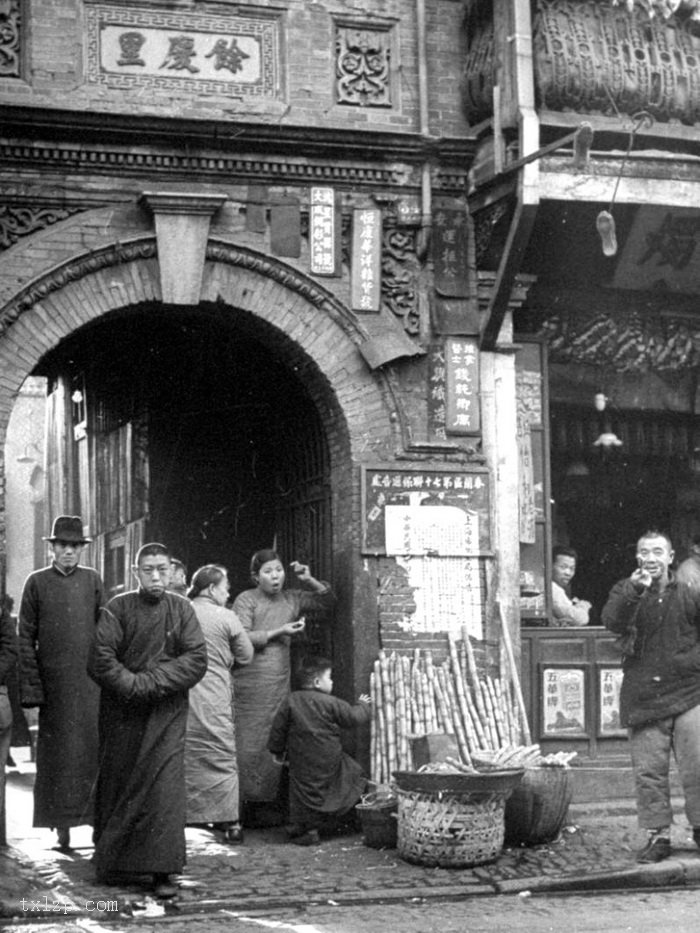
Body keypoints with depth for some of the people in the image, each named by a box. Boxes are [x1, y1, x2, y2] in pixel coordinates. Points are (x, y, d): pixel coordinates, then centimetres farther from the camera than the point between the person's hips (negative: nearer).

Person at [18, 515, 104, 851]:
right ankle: (61, 824, 11)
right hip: (53, 682, 0)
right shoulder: (37, 582, 4)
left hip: (90, 681, 1)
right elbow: (25, 638, 3)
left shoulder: (92, 580, 8)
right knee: (56, 752, 3)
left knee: (94, 749, -1)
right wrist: (31, 686, -4)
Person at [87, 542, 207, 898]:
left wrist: (151, 682, -15)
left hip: (167, 714, 0)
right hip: (122, 715, 0)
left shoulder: (181, 610, 1)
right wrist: (133, 686, -18)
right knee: (118, 785, 7)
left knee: (165, 788, -8)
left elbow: (196, 659, -7)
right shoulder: (118, 608, -3)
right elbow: (100, 660, -9)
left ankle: (162, 872, -7)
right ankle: (113, 864, 23)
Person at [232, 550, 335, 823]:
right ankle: (241, 803, -4)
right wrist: (279, 632, -11)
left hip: (280, 683, 5)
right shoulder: (246, 600, -1)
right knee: (247, 746, -7)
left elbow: (328, 600, 20)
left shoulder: (291, 599, 14)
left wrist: (309, 580, 4)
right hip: (250, 685, -5)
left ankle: (265, 803, 9)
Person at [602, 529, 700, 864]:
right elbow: (612, 622, -15)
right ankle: (657, 835, 10)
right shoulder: (626, 591, 5)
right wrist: (634, 591, -28)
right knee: (649, 771, 1)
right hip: (642, 696, 0)